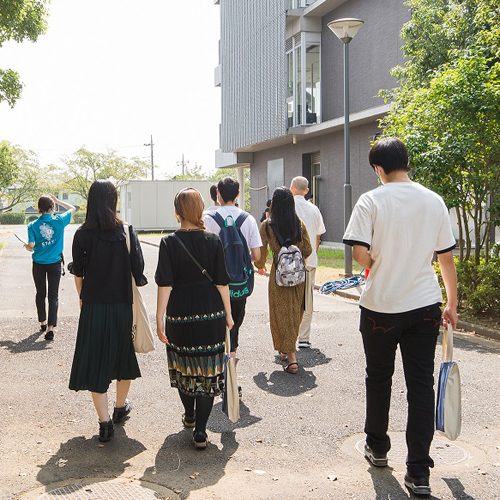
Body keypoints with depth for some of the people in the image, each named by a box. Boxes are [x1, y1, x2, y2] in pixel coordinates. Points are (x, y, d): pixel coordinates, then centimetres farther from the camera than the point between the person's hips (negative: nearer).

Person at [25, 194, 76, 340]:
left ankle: (43, 322, 31)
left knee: (40, 294, 18)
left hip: (39, 264, 1)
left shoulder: (33, 225, -9)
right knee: (53, 296, 0)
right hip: (55, 263, -1)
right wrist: (57, 201, 9)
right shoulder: (59, 221, -9)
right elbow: (72, 208, 6)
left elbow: (31, 246, -12)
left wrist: (26, 246, 10)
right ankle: (50, 327, -11)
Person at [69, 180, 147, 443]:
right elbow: (138, 270, -8)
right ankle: (120, 407, 38)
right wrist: (135, 286, 10)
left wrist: (83, 298, 11)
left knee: (95, 361, 6)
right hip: (123, 305, 1)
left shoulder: (82, 234, -7)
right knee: (123, 355, 20)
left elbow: (78, 273, -3)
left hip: (93, 306, -1)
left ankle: (105, 422, 3)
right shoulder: (127, 231, -7)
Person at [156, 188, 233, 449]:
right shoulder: (213, 241, -4)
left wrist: (159, 318, -8)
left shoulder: (169, 243, -8)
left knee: (183, 366, 19)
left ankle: (189, 415, 39)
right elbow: (222, 282, -2)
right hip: (211, 313, 0)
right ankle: (200, 431, 3)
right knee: (208, 369, 6)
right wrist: (228, 313, 7)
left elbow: (165, 284, -12)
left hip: (180, 314, 0)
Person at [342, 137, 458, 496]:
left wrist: (377, 263, 7)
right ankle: (419, 472, 7)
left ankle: (377, 447, 34)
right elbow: (447, 258, 5)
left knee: (379, 378, 17)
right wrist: (452, 304, 15)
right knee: (421, 385, 6)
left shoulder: (371, 201, -9)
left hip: (381, 307, -2)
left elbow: (360, 254, -17)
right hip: (425, 305, 2)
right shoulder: (434, 201, 1)